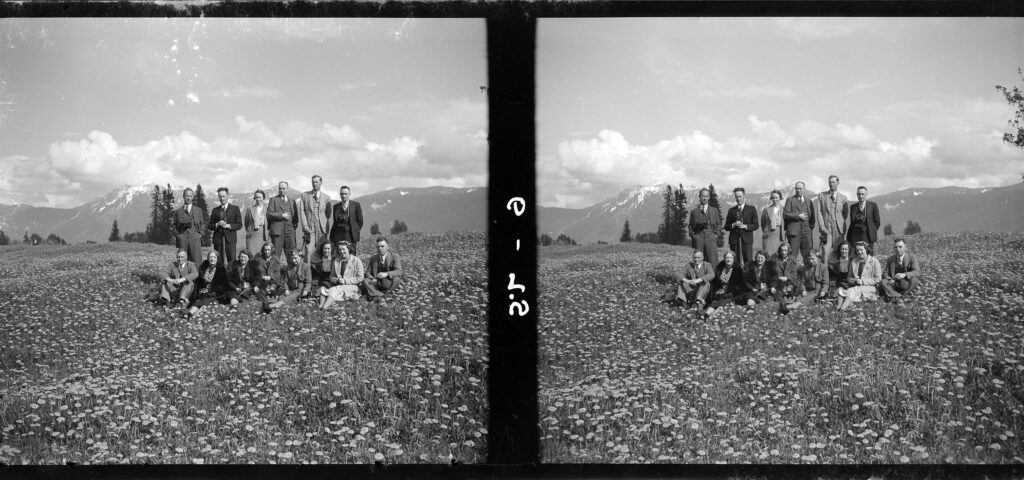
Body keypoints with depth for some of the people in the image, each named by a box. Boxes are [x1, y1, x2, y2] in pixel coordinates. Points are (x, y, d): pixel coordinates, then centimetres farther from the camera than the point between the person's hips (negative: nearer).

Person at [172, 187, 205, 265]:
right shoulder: (178, 211, 14)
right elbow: (175, 225, 16)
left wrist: (200, 234, 2)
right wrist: (176, 235, 2)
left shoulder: (198, 210, 16)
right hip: (182, 238, 0)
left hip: (195, 237, 0)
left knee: (196, 261, -8)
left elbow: (203, 224, 15)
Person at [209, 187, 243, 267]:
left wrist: (228, 226, -11)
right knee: (218, 262, -3)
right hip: (218, 239, 2)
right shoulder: (215, 210, 15)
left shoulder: (235, 209, 9)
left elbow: (239, 225, 3)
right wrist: (217, 224, -7)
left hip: (230, 239, -2)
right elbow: (209, 226, 13)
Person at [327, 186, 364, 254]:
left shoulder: (356, 205, 6)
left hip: (350, 236, -2)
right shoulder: (336, 206, 16)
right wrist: (332, 236, 7)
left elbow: (360, 221, 7)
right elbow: (334, 222, 17)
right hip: (338, 235, 3)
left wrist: (355, 232, -1)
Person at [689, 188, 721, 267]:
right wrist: (692, 235, 0)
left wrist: (717, 234, 2)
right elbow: (690, 226, 14)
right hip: (698, 239, 0)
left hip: (711, 238, 0)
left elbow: (719, 224, 16)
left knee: (712, 261, -7)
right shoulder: (694, 211, 14)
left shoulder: (714, 210, 17)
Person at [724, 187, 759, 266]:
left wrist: (744, 226, -11)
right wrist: (733, 225, -8)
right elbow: (726, 227, 12)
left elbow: (756, 225, 4)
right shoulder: (731, 210, 15)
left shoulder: (751, 209, 10)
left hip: (747, 240, -2)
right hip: (734, 240, 2)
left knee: (748, 262, -8)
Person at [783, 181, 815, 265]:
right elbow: (785, 215, -2)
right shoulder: (790, 200, 7)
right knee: (792, 255, -5)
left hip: (807, 230, 3)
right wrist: (798, 216, -11)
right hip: (794, 231, -3)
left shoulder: (809, 201, 20)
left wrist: (812, 226, 10)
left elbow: (812, 216, 23)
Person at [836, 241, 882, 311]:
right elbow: (850, 277, 20)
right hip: (856, 287, 5)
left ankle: (842, 308, -55)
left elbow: (878, 279, -2)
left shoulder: (874, 261, 3)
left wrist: (862, 281, -11)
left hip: (870, 288, -5)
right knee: (841, 290, -29)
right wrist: (854, 280, -4)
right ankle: (838, 307, -53)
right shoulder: (853, 262, 16)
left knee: (853, 290, -37)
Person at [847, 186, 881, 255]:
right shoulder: (853, 207, 15)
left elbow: (877, 221, 7)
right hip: (855, 236, 2)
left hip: (867, 236, -2)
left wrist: (872, 232, 1)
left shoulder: (872, 205, 6)